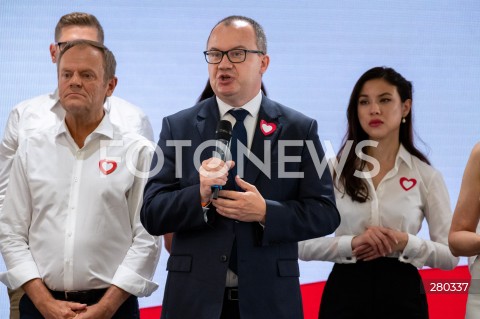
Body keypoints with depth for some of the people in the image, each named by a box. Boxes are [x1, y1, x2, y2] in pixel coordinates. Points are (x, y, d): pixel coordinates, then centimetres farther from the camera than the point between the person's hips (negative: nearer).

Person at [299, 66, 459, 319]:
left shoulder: (426, 175, 1)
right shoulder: (335, 169, 1)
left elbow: (450, 256, 2)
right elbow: (304, 245, -2)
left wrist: (406, 243, -15)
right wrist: (352, 243, -18)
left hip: (402, 294, 0)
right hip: (345, 292, 0)